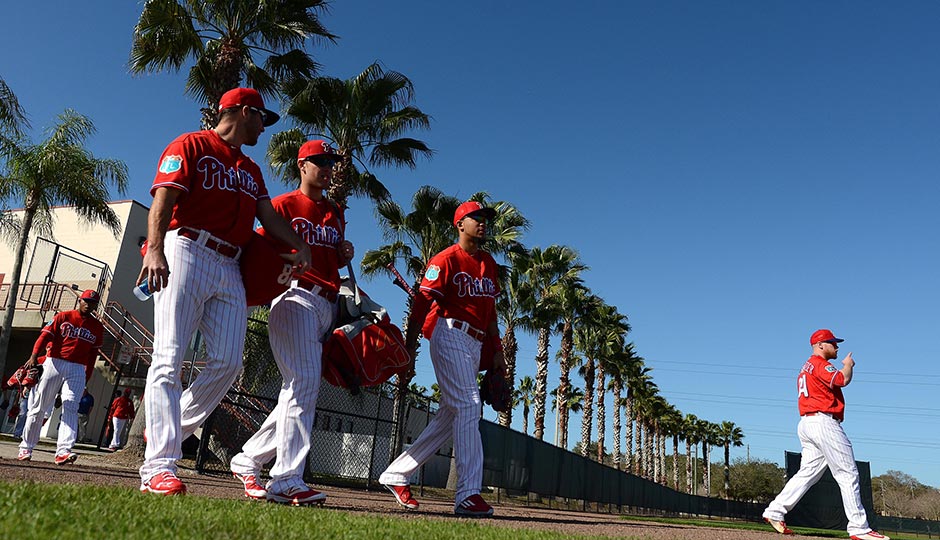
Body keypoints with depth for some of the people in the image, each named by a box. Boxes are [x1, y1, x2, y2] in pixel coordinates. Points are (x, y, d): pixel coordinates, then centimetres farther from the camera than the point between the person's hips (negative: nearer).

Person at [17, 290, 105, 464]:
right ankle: (26, 448, 16)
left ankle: (63, 451, -20)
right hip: (54, 364, 0)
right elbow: (45, 335, -5)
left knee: (70, 409, -12)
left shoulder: (97, 327, 11)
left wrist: (87, 377, 7)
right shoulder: (63, 317, 6)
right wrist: (34, 356, -21)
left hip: (77, 370, 1)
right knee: (38, 407, 4)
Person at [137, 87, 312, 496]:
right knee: (169, 359, -12)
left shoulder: (251, 169, 28)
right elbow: (164, 198, -7)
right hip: (185, 253, -7)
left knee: (228, 363, -6)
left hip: (229, 269, 7)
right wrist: (154, 250, -24)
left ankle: (173, 429, 12)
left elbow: (268, 215, 18)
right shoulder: (190, 146, 7)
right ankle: (159, 467, -16)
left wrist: (299, 246, -1)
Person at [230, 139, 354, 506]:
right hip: (295, 296, -7)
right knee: (304, 383, -18)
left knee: (298, 389, 7)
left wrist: (345, 255, 8)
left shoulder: (336, 214, 24)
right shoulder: (284, 205, 4)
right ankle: (287, 480, -17)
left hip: (327, 305, 7)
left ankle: (247, 462, 20)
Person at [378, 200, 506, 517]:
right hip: (450, 334, -8)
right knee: (468, 405, -16)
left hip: (474, 344, 8)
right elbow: (422, 304, -12)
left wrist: (497, 350, 15)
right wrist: (407, 349, -19)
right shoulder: (446, 259, -5)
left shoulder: (489, 264, 19)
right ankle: (468, 495, -15)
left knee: (451, 415, 8)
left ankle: (396, 475, 19)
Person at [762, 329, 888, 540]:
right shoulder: (820, 364, -5)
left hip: (806, 423, 10)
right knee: (848, 474, -7)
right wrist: (848, 365, 3)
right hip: (823, 422, -10)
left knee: (808, 472, 7)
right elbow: (843, 380, -18)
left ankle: (775, 512, 1)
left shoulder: (806, 368, 26)